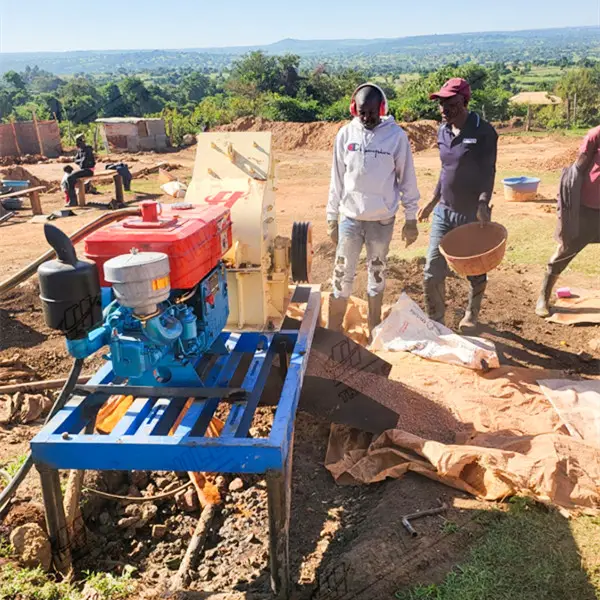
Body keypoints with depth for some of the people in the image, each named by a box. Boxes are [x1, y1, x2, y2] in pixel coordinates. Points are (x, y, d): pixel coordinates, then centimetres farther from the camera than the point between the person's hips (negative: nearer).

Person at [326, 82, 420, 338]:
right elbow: (337, 178, 5)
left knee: (377, 272, 13)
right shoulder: (346, 134, 0)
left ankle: (374, 329, 29)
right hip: (350, 217, 1)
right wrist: (332, 217, 5)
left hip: (383, 219, -1)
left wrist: (411, 218, 0)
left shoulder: (396, 135, -6)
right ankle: (333, 331, 14)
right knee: (342, 274, 3)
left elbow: (407, 178, -1)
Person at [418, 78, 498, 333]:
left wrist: (483, 203, -29)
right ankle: (435, 321, 20)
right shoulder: (443, 131, 6)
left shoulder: (483, 132, -11)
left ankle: (471, 317, 35)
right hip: (444, 213, 5)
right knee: (433, 271, 2)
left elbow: (489, 172, -13)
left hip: (472, 215, -5)